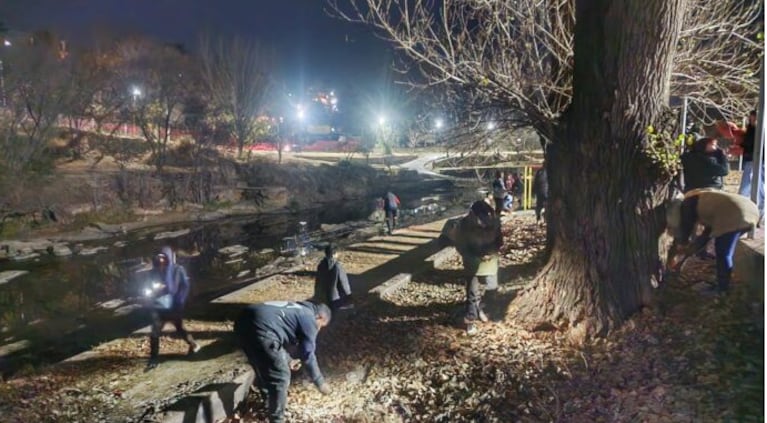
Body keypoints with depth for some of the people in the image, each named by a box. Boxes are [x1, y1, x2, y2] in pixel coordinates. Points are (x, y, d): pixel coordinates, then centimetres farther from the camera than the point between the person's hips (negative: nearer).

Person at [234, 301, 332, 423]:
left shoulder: (296, 310, 31)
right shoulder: (309, 319, 6)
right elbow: (307, 355, 6)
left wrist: (287, 360, 50)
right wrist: (320, 383, 16)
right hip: (261, 329, -10)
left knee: (264, 369, 32)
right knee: (280, 376, 5)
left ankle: (268, 403, 52)